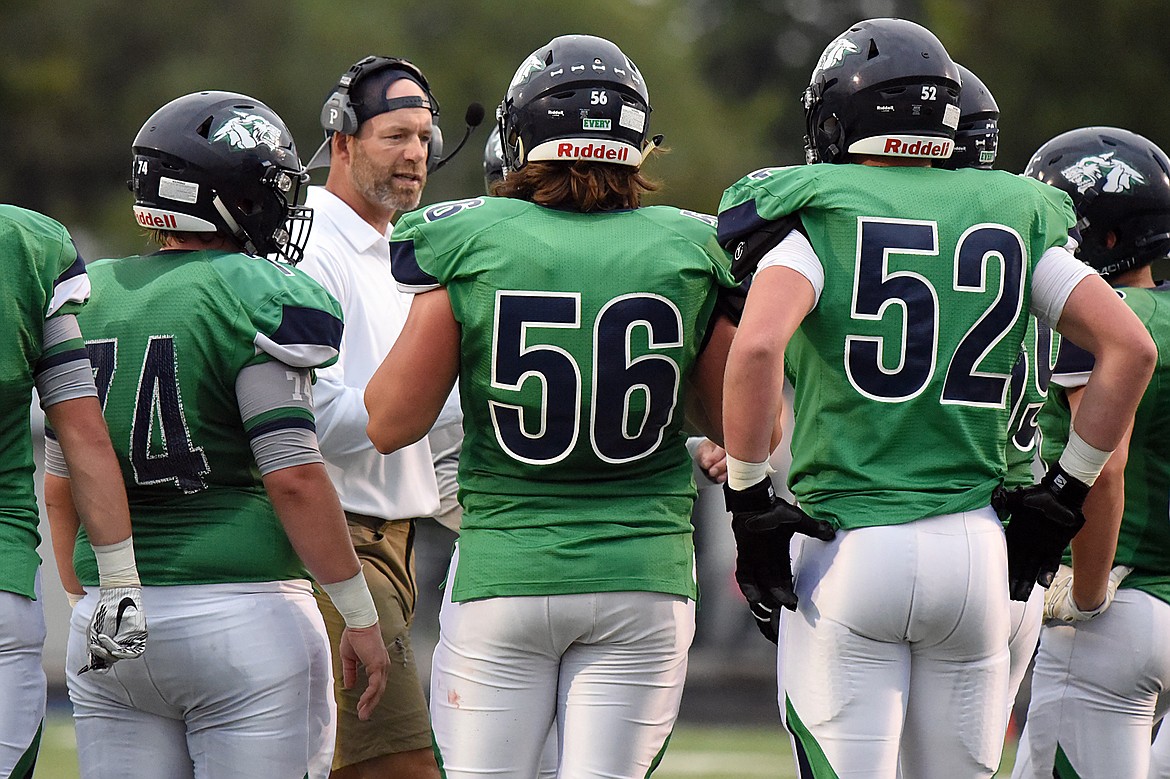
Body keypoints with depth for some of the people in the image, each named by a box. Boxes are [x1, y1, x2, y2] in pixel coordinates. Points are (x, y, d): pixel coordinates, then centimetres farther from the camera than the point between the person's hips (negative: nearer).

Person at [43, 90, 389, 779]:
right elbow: (294, 478, -13)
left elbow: (60, 486, 14)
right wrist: (361, 618, -6)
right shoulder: (255, 298, -9)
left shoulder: (87, 299, 10)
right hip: (242, 615, -6)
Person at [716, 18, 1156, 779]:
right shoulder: (1011, 217, 10)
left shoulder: (817, 214, -3)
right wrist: (1064, 494, 12)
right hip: (973, 544, 4)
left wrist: (748, 501, -10)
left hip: (850, 547, -4)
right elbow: (1130, 348, 5)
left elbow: (756, 348, -20)